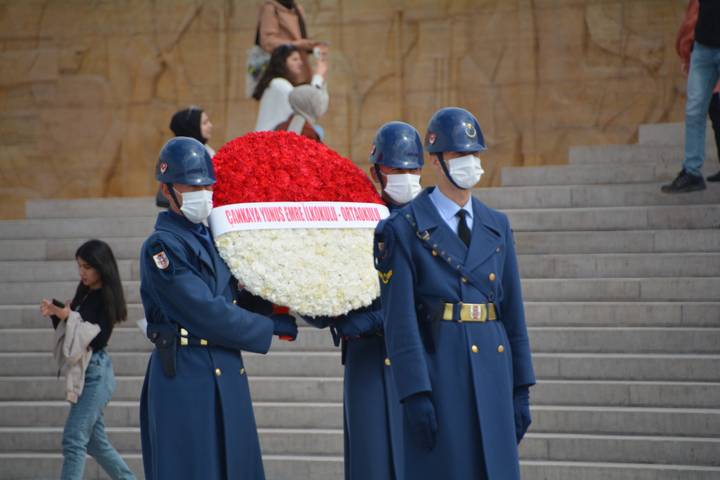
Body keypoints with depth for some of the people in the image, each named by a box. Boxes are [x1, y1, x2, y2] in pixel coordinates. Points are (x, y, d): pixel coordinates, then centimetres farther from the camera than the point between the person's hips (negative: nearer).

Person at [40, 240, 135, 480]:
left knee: (73, 440, -13)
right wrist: (55, 314, 1)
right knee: (95, 441, 14)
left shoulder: (106, 298, -10)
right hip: (83, 371, 9)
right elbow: (69, 331, 18)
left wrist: (69, 316, -20)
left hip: (96, 372, -9)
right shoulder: (85, 294, 11)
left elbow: (97, 338, -17)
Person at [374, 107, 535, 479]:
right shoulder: (404, 229, -3)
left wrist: (522, 390, 10)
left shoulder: (497, 226, 13)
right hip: (438, 375, -5)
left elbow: (512, 309, 13)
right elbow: (399, 319, -8)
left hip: (493, 373, 5)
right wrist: (415, 394, -15)